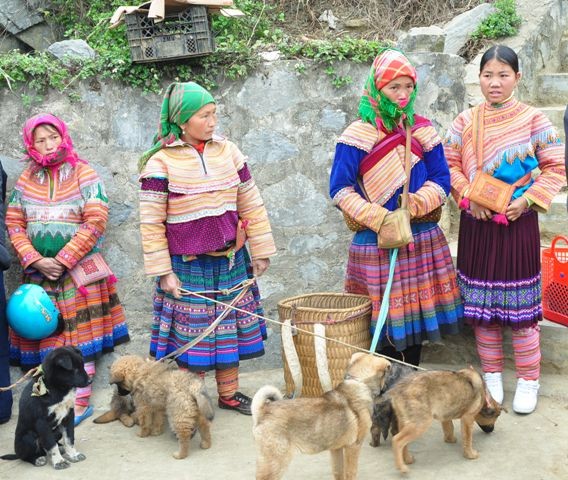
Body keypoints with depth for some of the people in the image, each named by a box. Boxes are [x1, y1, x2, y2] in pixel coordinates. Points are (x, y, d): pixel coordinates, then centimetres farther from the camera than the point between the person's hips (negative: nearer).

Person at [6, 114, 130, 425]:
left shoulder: (84, 174, -2)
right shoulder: (26, 179, 8)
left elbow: (95, 222, -10)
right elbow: (14, 224, 6)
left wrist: (63, 261, -14)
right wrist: (36, 260, -9)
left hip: (78, 270, -3)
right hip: (38, 272, 3)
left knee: (79, 339, -1)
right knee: (45, 334, 4)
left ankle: (81, 402, 4)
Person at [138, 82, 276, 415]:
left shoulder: (228, 151, 2)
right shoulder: (161, 162, -10)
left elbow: (252, 205, 7)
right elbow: (151, 223, -9)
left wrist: (261, 251, 7)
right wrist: (163, 272, -11)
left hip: (231, 262, 4)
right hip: (188, 266, -4)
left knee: (230, 328, 12)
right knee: (191, 336, 4)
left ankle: (229, 393, 27)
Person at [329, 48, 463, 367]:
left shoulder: (423, 130, 7)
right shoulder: (358, 135, -4)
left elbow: (442, 180, 6)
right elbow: (340, 190, -6)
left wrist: (417, 205, -14)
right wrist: (380, 220, -16)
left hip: (423, 239, 4)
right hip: (376, 242, -3)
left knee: (416, 312, 9)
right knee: (385, 316, -2)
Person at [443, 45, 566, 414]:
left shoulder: (534, 120, -2)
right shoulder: (465, 122, 5)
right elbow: (450, 165, 6)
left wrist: (527, 200, -13)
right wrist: (469, 198, -9)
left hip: (518, 223, -2)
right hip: (476, 225, 3)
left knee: (520, 305, 0)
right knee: (481, 305, 8)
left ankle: (528, 383, 14)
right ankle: (491, 377, 23)